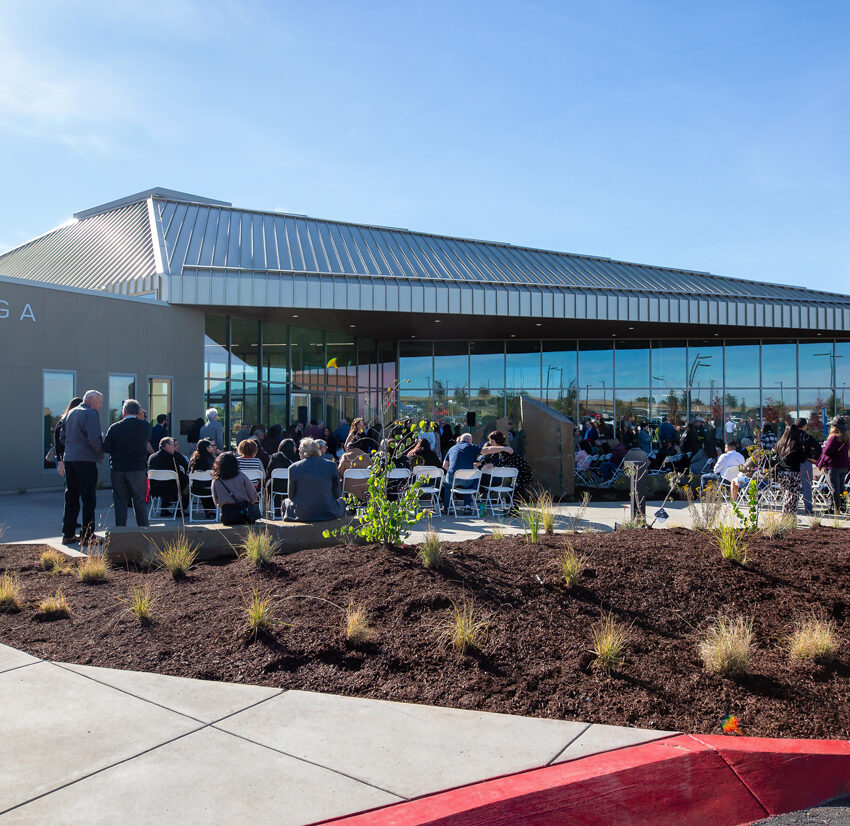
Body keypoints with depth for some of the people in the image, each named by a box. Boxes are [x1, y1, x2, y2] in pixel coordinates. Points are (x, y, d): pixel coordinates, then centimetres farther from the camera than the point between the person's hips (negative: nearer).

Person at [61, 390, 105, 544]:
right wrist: (100, 450, -3)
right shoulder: (91, 413, -9)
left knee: (71, 497, 14)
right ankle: (86, 535, -3)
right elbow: (94, 439, -19)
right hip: (86, 460, -8)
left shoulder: (71, 413, 17)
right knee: (88, 498, -3)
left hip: (69, 458, 8)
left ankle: (68, 533, 19)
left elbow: (63, 437, 22)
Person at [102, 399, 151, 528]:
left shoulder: (114, 427, -4)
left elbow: (106, 448, -1)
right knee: (139, 501, 7)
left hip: (118, 470, 1)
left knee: (120, 502, 8)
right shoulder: (145, 426, -5)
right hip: (138, 469, -1)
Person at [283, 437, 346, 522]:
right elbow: (338, 494, 0)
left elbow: (291, 496, 1)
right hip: (328, 514, 1)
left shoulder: (294, 468, -9)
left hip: (302, 515, 0)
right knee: (341, 501, 33)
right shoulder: (331, 465, -6)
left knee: (286, 501, 31)